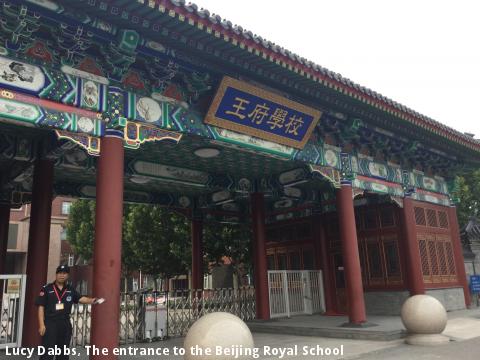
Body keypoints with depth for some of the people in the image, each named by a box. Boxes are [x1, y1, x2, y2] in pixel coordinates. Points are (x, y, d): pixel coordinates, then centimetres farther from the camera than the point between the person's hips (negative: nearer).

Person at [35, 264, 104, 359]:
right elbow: (41, 307, -3)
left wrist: (92, 300, -21)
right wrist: (41, 324, -10)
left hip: (65, 324, 4)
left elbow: (81, 298, -2)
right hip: (50, 323, -4)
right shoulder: (47, 289, -1)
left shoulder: (70, 290, 10)